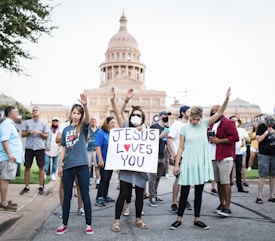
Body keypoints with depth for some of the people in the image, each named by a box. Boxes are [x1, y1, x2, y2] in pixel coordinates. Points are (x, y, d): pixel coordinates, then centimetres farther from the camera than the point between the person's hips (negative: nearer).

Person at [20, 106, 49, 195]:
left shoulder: (43, 123, 6)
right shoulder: (27, 122, 7)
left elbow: (46, 136, 5)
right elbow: (23, 134, 6)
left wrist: (40, 133, -13)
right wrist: (28, 132, -13)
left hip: (40, 147, 0)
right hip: (29, 147, 1)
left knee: (41, 167, -1)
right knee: (27, 167, 3)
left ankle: (41, 187, 7)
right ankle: (26, 187, 12)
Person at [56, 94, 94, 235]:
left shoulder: (83, 127, 1)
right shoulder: (66, 129, 11)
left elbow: (88, 118, -22)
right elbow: (63, 149, 13)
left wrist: (85, 105, -40)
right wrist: (60, 165, 7)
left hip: (82, 165, -3)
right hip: (68, 166, 3)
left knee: (85, 195, 3)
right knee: (67, 196, 11)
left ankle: (88, 224, 13)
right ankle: (64, 224, 22)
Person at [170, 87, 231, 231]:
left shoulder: (205, 124, 3)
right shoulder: (184, 128, -1)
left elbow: (219, 113, -5)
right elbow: (181, 147, 0)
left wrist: (226, 99, -20)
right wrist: (177, 164, -5)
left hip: (201, 163, 2)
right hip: (188, 163, -2)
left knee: (199, 192, 10)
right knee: (184, 192, 2)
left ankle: (197, 219, 21)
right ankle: (179, 219, 13)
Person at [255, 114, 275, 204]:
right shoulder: (261, 127, -4)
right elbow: (259, 139, -13)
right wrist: (267, 131, -12)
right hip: (264, 155, -5)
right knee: (262, 176, -6)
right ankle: (259, 197, -2)